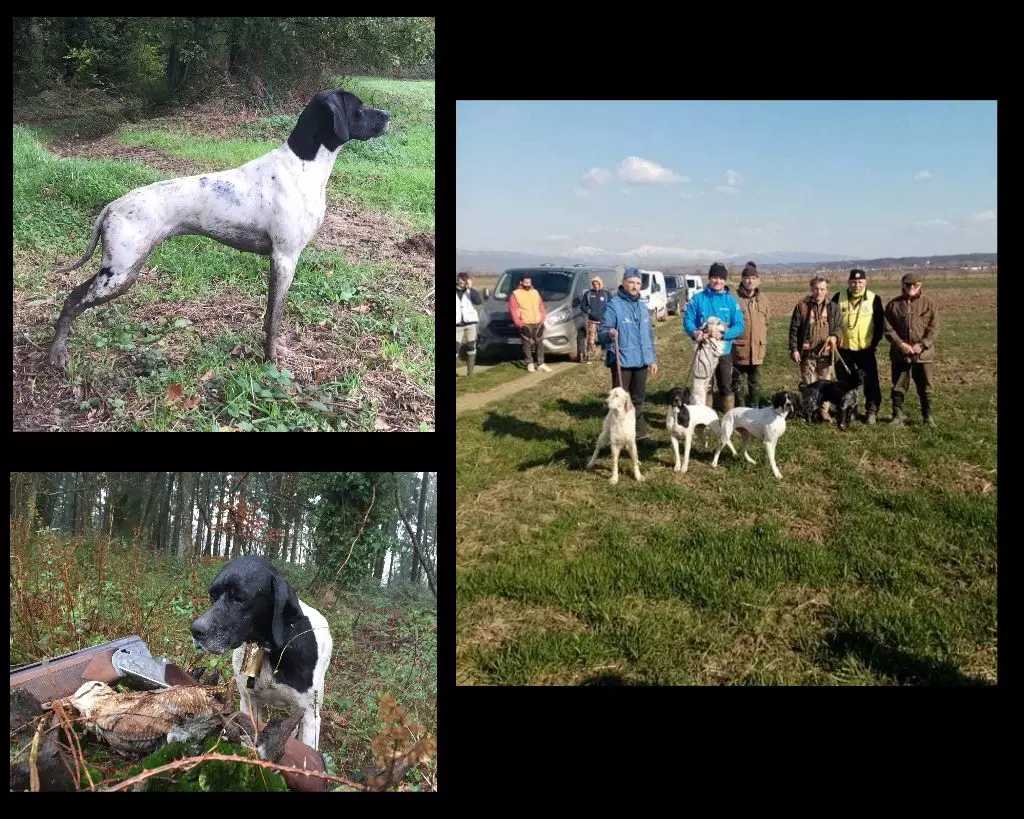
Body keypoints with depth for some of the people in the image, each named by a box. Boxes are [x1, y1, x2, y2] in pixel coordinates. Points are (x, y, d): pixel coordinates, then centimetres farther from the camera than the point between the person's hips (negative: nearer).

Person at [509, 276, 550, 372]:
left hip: (538, 324, 5)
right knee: (527, 344, -3)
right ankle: (529, 364, 6)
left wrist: (542, 319, 6)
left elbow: (541, 307, 19)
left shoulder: (535, 293, 18)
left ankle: (541, 364, 14)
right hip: (525, 324, -5)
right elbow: (513, 310, -5)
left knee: (540, 343, 7)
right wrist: (519, 324, -12)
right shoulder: (515, 294, 1)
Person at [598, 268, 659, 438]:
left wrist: (652, 359, 17)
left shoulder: (642, 306, 12)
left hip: (641, 361, 7)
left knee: (637, 399, 15)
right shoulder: (613, 305, -10)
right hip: (622, 361, -7)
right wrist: (609, 335, -38)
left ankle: (638, 430, 26)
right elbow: (601, 333, -15)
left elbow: (649, 335, 20)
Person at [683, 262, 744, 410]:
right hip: (704, 349, -1)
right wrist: (694, 332, -24)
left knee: (726, 386, 11)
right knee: (700, 387, -2)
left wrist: (723, 334, -21)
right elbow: (688, 319, -3)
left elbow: (739, 326, -4)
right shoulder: (698, 298, -1)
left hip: (725, 350, 1)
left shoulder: (731, 300, 0)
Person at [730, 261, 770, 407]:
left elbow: (767, 321, 17)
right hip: (738, 347, -4)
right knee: (735, 380, 6)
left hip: (757, 349, 5)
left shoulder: (763, 300, 8)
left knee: (755, 382, 13)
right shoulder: (735, 298, -9)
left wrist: (763, 342, 15)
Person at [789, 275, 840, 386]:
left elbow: (838, 326, 11)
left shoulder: (833, 307, 7)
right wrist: (794, 349, -4)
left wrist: (835, 336, -12)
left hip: (826, 353, 2)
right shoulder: (802, 305, 0)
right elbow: (794, 329, 0)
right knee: (808, 385, 4)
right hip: (807, 353, -2)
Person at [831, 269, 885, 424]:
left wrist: (874, 343, -4)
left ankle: (872, 411, 12)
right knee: (846, 382, 8)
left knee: (870, 381, -1)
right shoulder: (838, 298, 1)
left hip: (865, 349, -2)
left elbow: (879, 323, 1)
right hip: (843, 349, 2)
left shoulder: (874, 299, -3)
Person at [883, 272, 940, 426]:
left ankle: (928, 416, 20)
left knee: (925, 387, 8)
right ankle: (897, 416, 17)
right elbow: (888, 328, -2)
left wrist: (921, 345, -13)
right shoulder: (894, 304, 2)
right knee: (898, 387, 7)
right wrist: (901, 344, -13)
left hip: (923, 354, 0)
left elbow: (934, 327, -3)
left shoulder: (927, 303, 1)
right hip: (899, 354, 1)